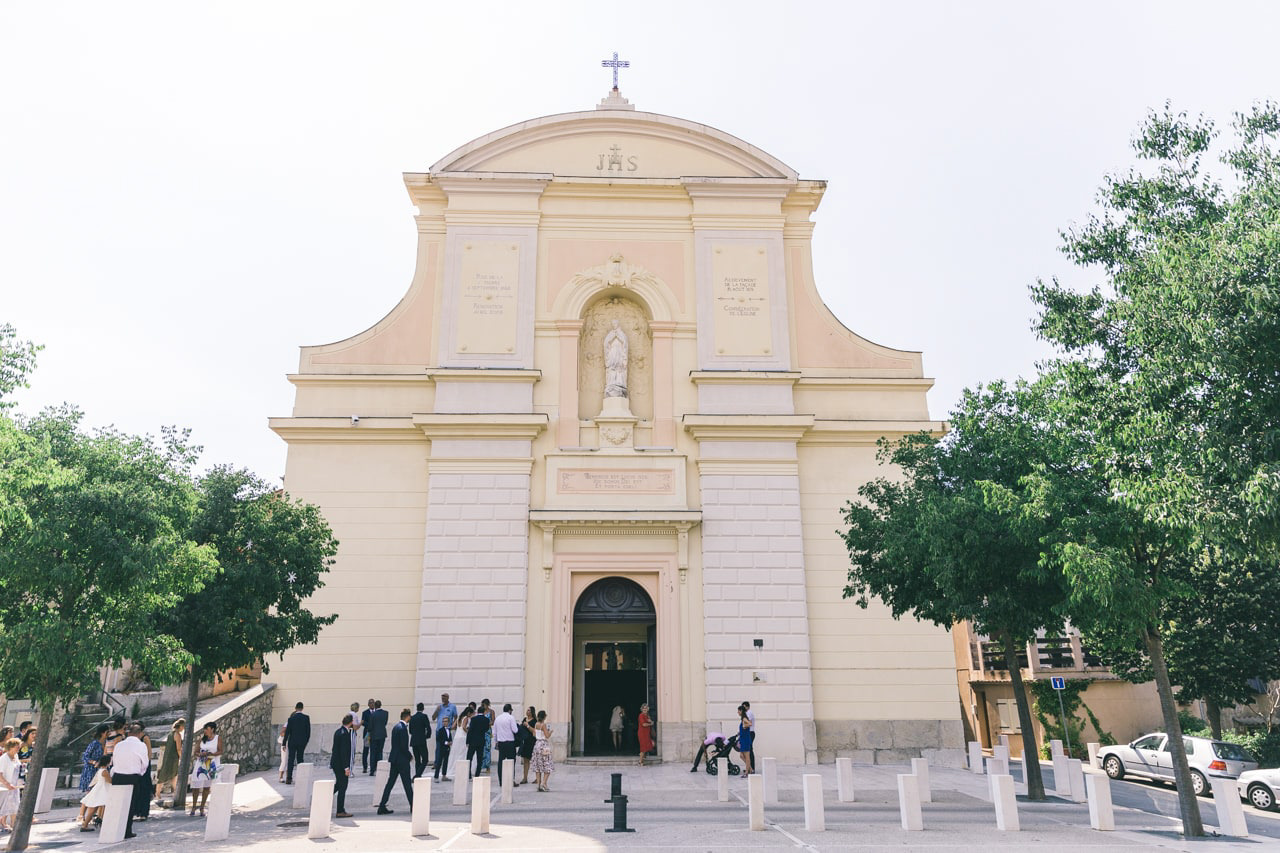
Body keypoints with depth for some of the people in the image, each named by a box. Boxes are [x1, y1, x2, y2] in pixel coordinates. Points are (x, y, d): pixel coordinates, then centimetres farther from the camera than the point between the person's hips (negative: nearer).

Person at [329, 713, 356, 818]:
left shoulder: (338, 731, 8)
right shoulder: (345, 734, -21)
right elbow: (344, 752, -23)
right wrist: (346, 767, -21)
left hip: (335, 762, 9)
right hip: (341, 764, -9)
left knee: (338, 784, 23)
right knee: (342, 787, 0)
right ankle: (340, 811, 6)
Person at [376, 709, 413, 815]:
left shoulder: (396, 727, 11)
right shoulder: (403, 728, -18)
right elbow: (403, 747, -21)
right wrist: (410, 756, -6)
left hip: (394, 759, 9)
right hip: (402, 760, -9)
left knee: (390, 783, 10)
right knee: (407, 784, 1)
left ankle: (382, 807, 9)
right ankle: (412, 806, 10)